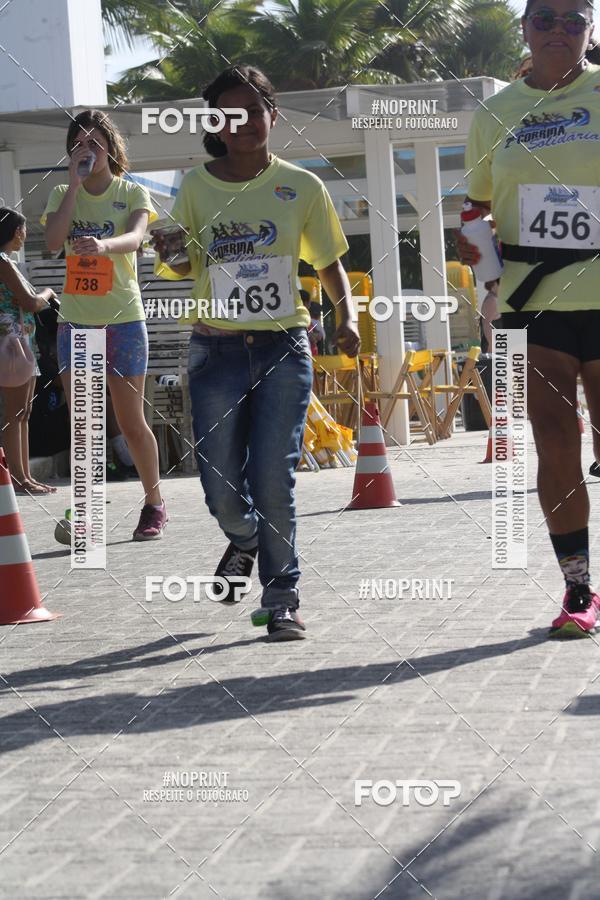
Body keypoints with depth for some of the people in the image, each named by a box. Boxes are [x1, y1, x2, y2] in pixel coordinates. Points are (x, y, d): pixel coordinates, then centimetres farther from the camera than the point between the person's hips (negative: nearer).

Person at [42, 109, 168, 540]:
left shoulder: (133, 193, -2)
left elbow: (135, 237, -23)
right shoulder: (62, 194, 7)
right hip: (75, 322, 3)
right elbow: (53, 241, -13)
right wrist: (75, 181, -12)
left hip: (123, 319, -3)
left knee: (131, 421, 3)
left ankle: (155, 505, 18)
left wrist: (103, 245, -45)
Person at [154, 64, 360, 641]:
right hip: (217, 350, 1)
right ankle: (245, 537, 37)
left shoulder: (302, 187, 2)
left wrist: (347, 318, -7)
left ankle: (281, 600, 8)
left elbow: (328, 263, 10)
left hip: (283, 349, -1)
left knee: (273, 479, -8)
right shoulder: (196, 188, 3)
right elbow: (182, 266, 10)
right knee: (221, 487, 0)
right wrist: (169, 255, -14)